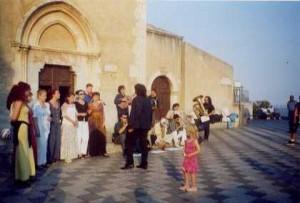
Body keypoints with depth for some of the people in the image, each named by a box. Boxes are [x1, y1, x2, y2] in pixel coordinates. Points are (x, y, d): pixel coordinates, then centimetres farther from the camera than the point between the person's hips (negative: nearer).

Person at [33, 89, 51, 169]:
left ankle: (43, 161, 18)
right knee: (39, 145, -2)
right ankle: (38, 163, 7)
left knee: (45, 145, 10)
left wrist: (50, 118, -1)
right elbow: (35, 118, -13)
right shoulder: (36, 105, -11)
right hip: (39, 128, -6)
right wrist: (37, 130, -17)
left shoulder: (47, 105, 10)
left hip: (46, 128, 6)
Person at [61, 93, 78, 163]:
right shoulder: (64, 105, -4)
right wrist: (72, 121, -18)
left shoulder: (73, 105, 15)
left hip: (74, 125, 6)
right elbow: (65, 115, -12)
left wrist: (76, 121, -4)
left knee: (73, 140, 6)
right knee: (67, 140, -6)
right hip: (67, 124, -6)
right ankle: (66, 156, -2)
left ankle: (72, 155, 13)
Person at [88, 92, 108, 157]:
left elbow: (103, 114, 7)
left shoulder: (101, 104, 9)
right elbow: (88, 113, -1)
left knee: (102, 136, -3)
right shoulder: (90, 105, 5)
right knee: (93, 136, -5)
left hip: (100, 122, 1)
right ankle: (93, 152, 3)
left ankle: (103, 152, 3)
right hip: (93, 122, -1)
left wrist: (103, 122, 0)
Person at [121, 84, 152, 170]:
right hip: (145, 126, 7)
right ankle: (144, 163, 12)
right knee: (144, 144, 10)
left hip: (137, 125, -7)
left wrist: (131, 126, -18)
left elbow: (134, 113, -20)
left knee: (130, 144, 3)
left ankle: (129, 163, 0)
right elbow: (150, 113, 14)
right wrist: (149, 124, 19)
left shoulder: (136, 99, -14)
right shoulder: (148, 100, 10)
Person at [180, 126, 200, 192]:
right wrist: (184, 153, -3)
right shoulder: (186, 140, 4)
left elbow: (198, 150, -16)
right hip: (186, 158, 7)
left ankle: (194, 187, 14)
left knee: (192, 172, 2)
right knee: (185, 171, 11)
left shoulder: (194, 141, -15)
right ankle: (186, 185, 24)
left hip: (192, 159, -7)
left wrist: (191, 154, -20)